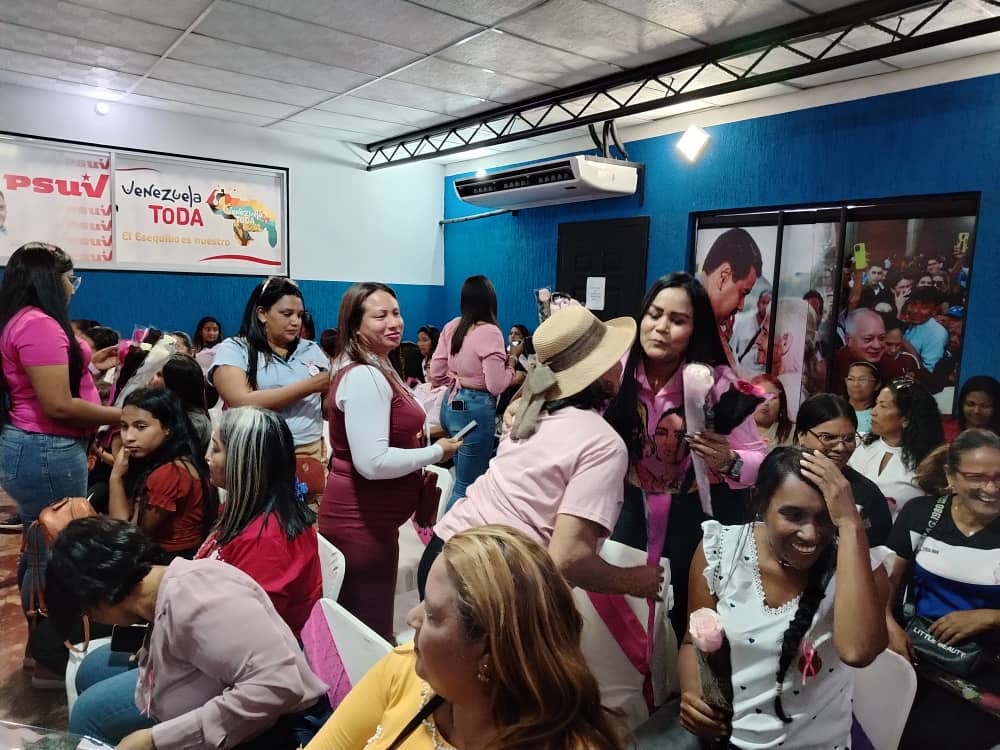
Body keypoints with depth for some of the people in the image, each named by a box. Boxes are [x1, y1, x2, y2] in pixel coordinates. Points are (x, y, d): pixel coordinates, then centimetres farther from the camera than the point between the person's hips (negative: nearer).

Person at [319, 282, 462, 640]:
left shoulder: (378, 369, 11)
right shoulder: (364, 377, -22)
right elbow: (372, 462, -29)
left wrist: (425, 438, 10)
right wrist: (437, 452, -18)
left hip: (367, 516, 10)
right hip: (361, 520, -10)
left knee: (358, 626, 22)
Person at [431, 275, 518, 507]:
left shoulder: (451, 327, 3)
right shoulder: (490, 332, -17)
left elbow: (436, 374, 7)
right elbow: (496, 386, -18)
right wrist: (512, 358, -5)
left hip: (451, 405, 8)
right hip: (475, 410, -8)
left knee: (462, 478, 24)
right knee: (468, 485, 6)